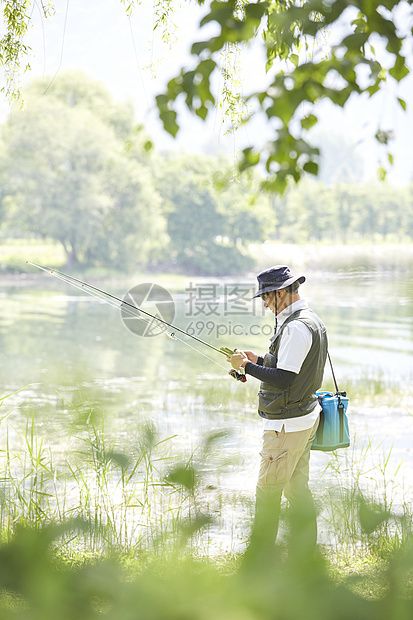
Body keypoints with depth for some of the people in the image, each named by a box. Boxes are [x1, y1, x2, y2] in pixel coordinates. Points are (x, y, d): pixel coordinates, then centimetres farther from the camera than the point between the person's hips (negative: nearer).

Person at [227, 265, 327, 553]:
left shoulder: (296, 327, -20)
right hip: (306, 416, 10)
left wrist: (247, 367, -14)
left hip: (287, 423, -10)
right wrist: (259, 360, 13)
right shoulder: (313, 321, 12)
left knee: (268, 489, -2)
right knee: (297, 487, 13)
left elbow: (284, 379, -24)